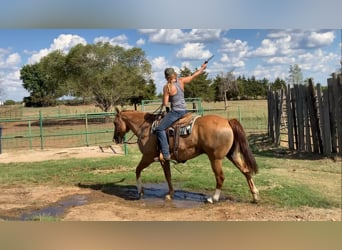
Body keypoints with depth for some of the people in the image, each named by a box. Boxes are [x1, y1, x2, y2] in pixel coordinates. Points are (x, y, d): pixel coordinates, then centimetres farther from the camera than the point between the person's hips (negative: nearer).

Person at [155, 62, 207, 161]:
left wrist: (162, 106, 14)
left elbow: (165, 103, -10)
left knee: (160, 129, -9)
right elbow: (194, 76, 18)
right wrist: (202, 68, 33)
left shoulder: (167, 87, -11)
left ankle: (166, 154, -20)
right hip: (185, 110, 7)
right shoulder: (181, 81, 3)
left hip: (176, 111, -7)